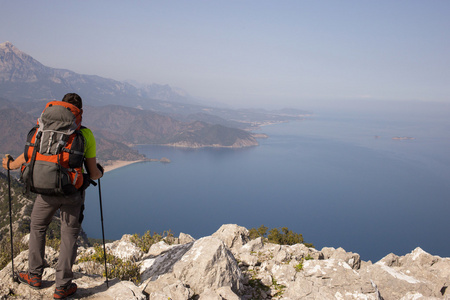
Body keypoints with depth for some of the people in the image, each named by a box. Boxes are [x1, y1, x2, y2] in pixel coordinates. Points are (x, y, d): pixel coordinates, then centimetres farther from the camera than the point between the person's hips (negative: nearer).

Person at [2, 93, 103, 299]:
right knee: (69, 236, 11)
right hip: (72, 191, -1)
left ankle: (35, 276, 34)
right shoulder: (86, 134, 0)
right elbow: (93, 173, 1)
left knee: (37, 228, 23)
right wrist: (99, 174, 25)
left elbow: (29, 155, 3)